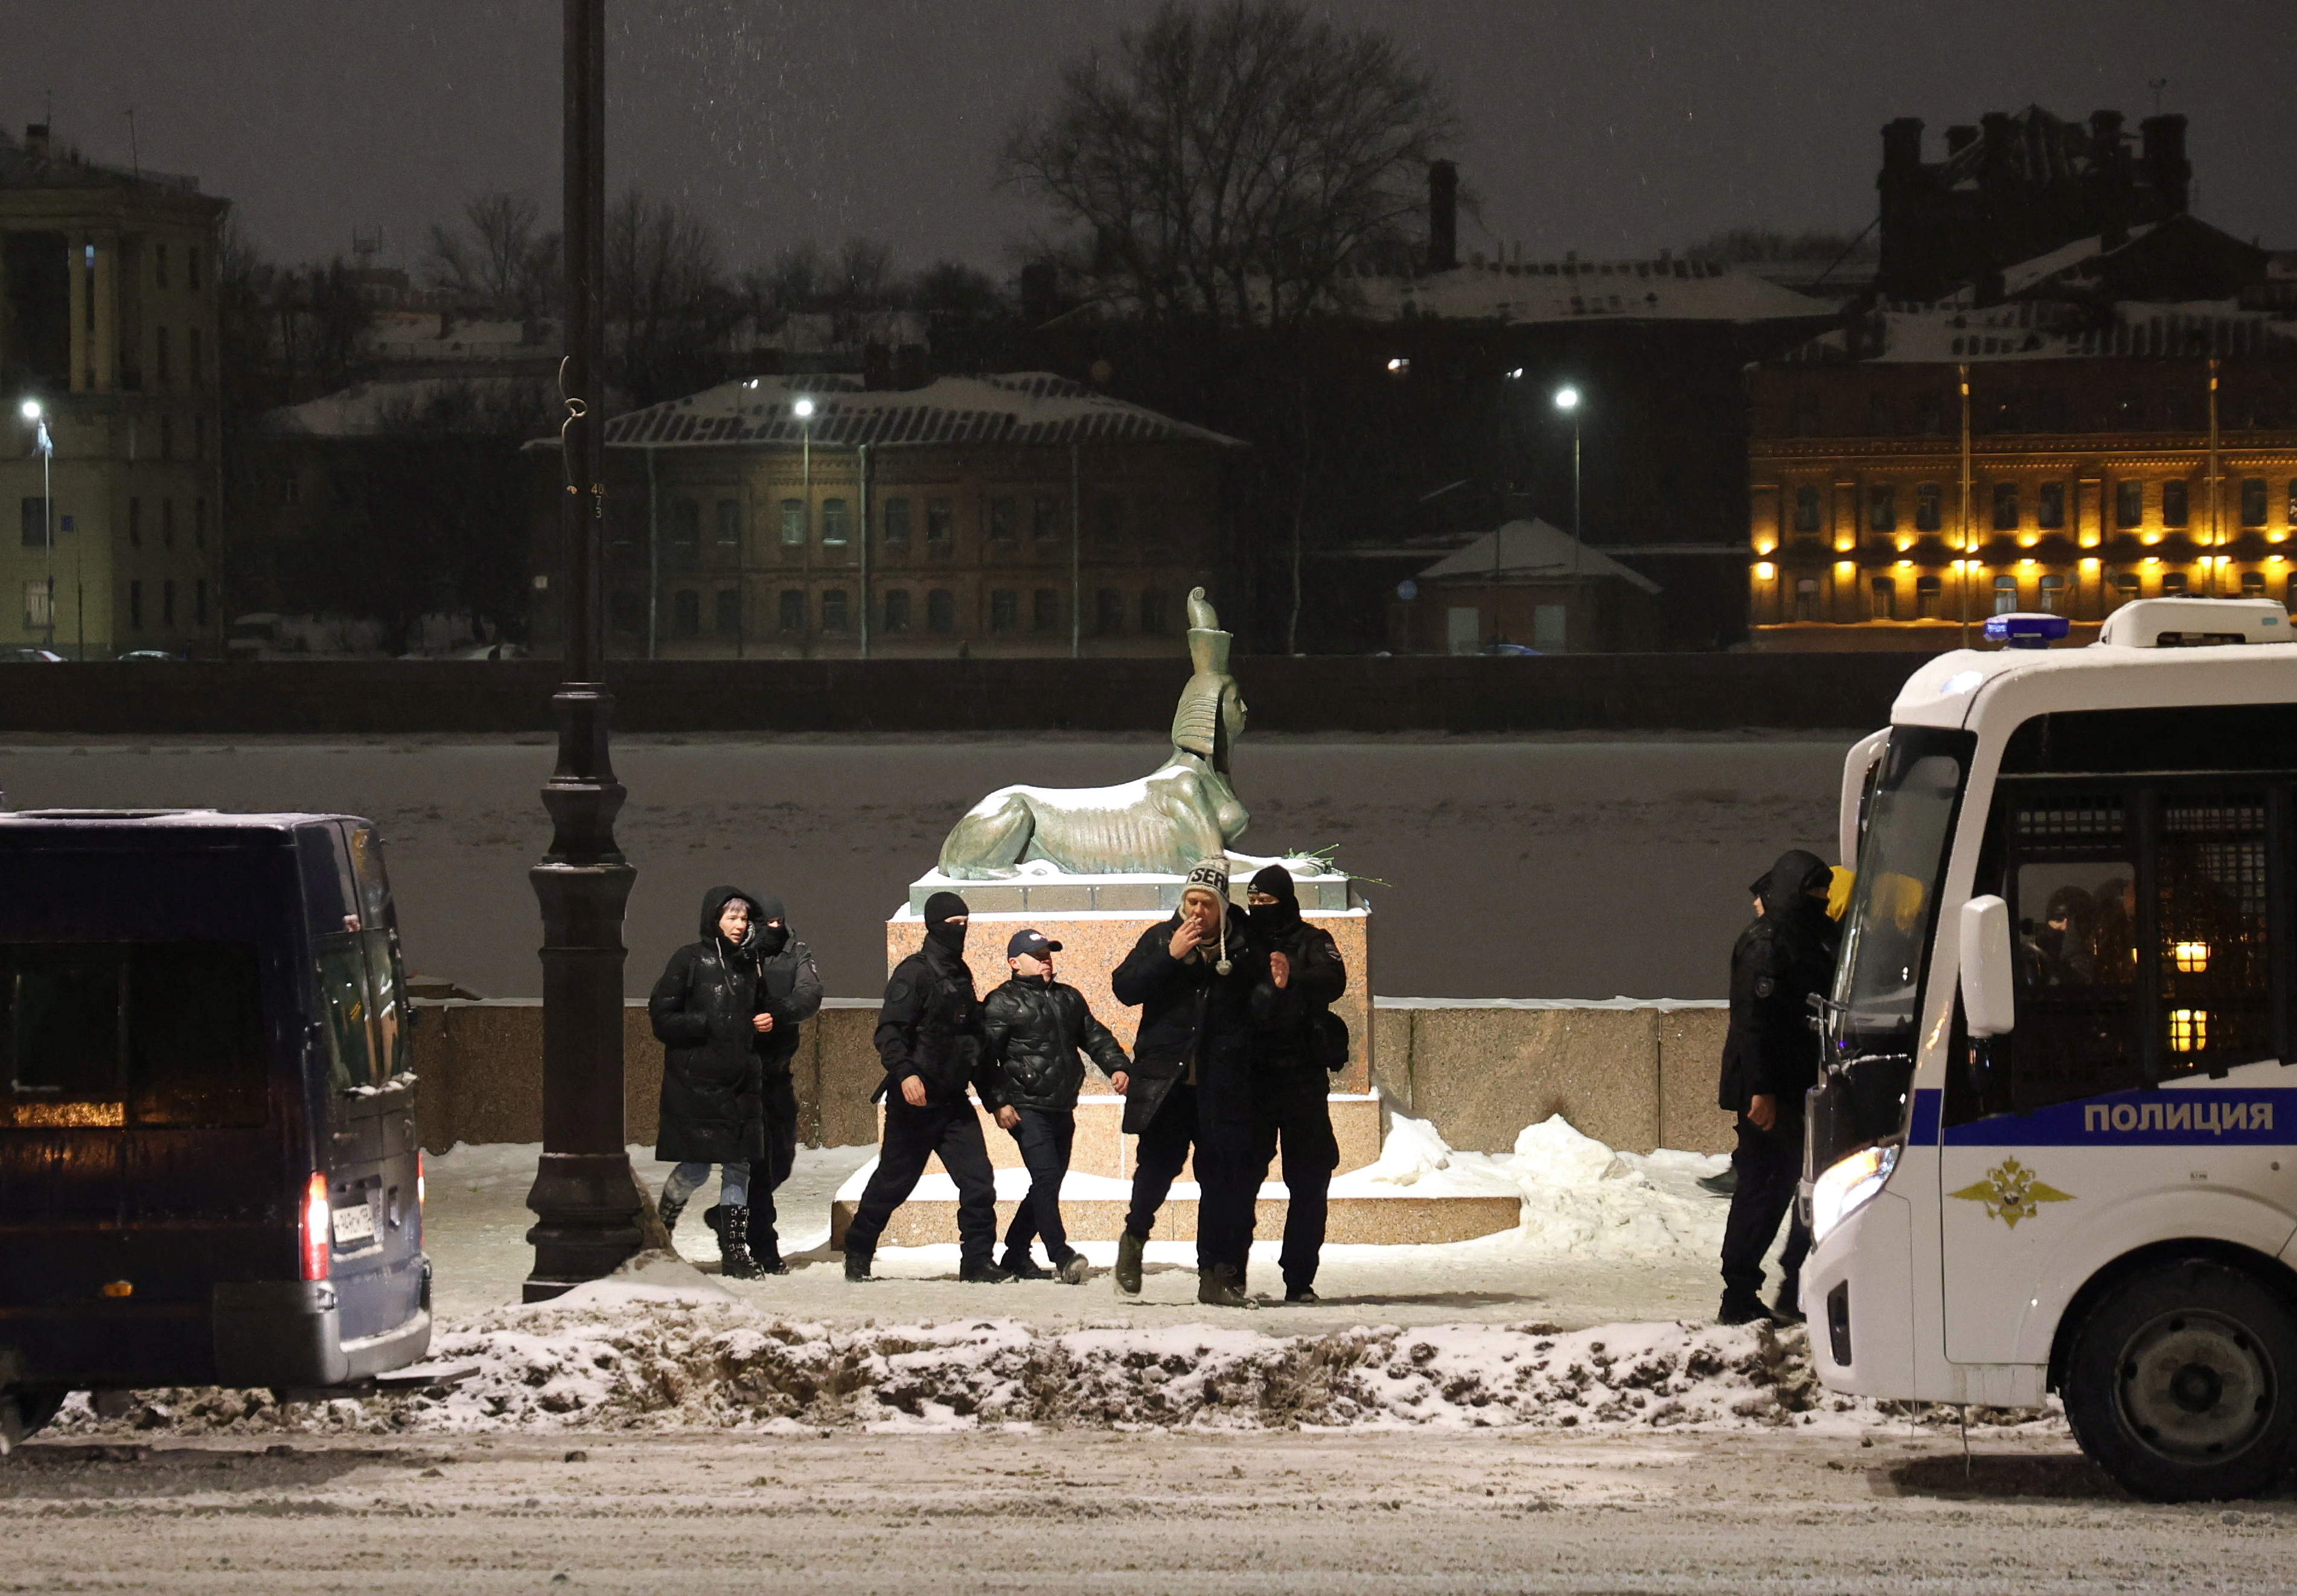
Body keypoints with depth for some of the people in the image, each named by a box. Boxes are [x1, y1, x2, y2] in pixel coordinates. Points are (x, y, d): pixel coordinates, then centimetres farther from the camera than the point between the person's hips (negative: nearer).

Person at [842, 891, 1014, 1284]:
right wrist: (905, 1073, -36)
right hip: (915, 1101, -7)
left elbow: (977, 1044, 24)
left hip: (954, 1103, 7)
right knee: (893, 1181, 3)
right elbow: (889, 1031, -20)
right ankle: (858, 1254, 20)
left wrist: (995, 1100, 23)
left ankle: (977, 1261, 0)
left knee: (978, 1181, -5)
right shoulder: (915, 973, -9)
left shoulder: (960, 975, 16)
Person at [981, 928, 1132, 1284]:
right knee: (1046, 1178, -19)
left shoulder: (1069, 998, 19)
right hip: (1028, 1109, -7)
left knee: (1048, 1185, 10)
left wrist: (1117, 1066, 2)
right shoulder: (1002, 1003, -1)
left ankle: (1015, 1256, 20)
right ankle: (1061, 1256, -25)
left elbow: (1095, 1036, 21)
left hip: (1062, 1109, 7)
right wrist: (999, 1102, -16)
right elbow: (986, 1055, -7)